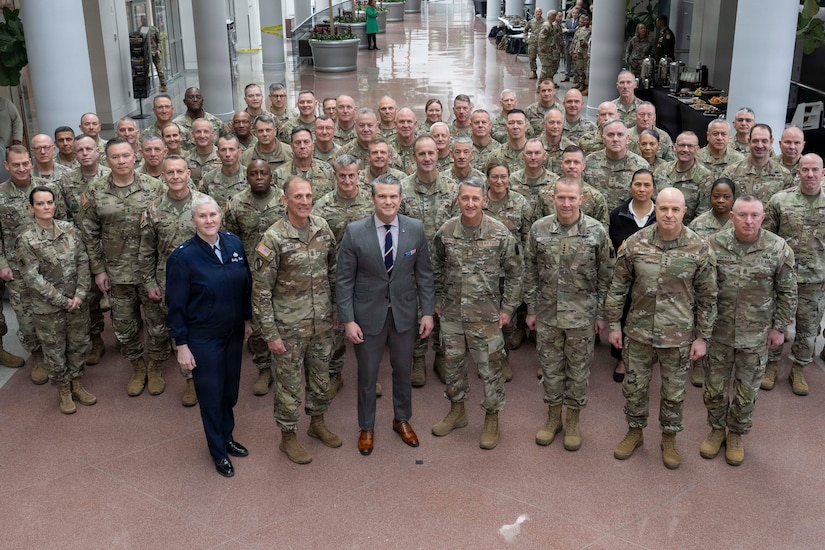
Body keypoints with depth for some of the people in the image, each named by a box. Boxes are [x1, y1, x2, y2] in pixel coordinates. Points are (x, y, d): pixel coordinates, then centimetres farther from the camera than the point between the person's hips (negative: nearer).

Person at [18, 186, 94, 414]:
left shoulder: (69, 229, -1)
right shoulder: (27, 240, -13)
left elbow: (83, 262, 0)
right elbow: (32, 278, -14)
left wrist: (80, 294, -10)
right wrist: (62, 301, -16)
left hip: (77, 302, 4)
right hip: (47, 307, -3)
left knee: (79, 344, 15)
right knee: (55, 349, 11)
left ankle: (76, 384, 35)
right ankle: (63, 391, 28)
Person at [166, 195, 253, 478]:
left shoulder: (234, 243, -4)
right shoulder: (183, 257, -18)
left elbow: (246, 284, 7)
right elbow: (176, 305, -13)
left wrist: (247, 319, 12)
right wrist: (181, 345, -12)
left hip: (234, 332, 5)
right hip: (203, 337, -4)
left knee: (230, 389, 18)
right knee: (211, 394, 10)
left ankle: (227, 437, 42)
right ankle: (219, 451, 30)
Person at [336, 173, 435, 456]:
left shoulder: (416, 228, -6)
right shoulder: (355, 232, -12)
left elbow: (424, 274, 1)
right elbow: (344, 279, -8)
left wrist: (428, 312, -1)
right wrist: (348, 320, -11)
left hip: (405, 313, 2)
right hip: (368, 315, -2)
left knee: (402, 370, 18)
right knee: (367, 374, 12)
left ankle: (402, 420, 40)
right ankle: (367, 427, 33)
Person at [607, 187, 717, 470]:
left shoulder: (699, 249, -11)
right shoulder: (635, 243, -8)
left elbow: (707, 297, -3)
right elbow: (618, 286, 1)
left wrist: (702, 337, -3)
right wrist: (613, 324, 2)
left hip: (678, 336, -1)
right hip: (639, 332, 1)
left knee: (674, 391, 14)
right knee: (634, 386, 15)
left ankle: (669, 438, 35)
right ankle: (634, 431, 38)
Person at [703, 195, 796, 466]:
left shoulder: (779, 249, -11)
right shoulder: (713, 244, -9)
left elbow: (787, 292, -1)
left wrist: (779, 327, 0)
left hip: (756, 335, -1)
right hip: (718, 331, 1)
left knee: (746, 390, 13)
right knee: (714, 387, 13)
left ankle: (736, 434, 34)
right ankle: (716, 428, 36)